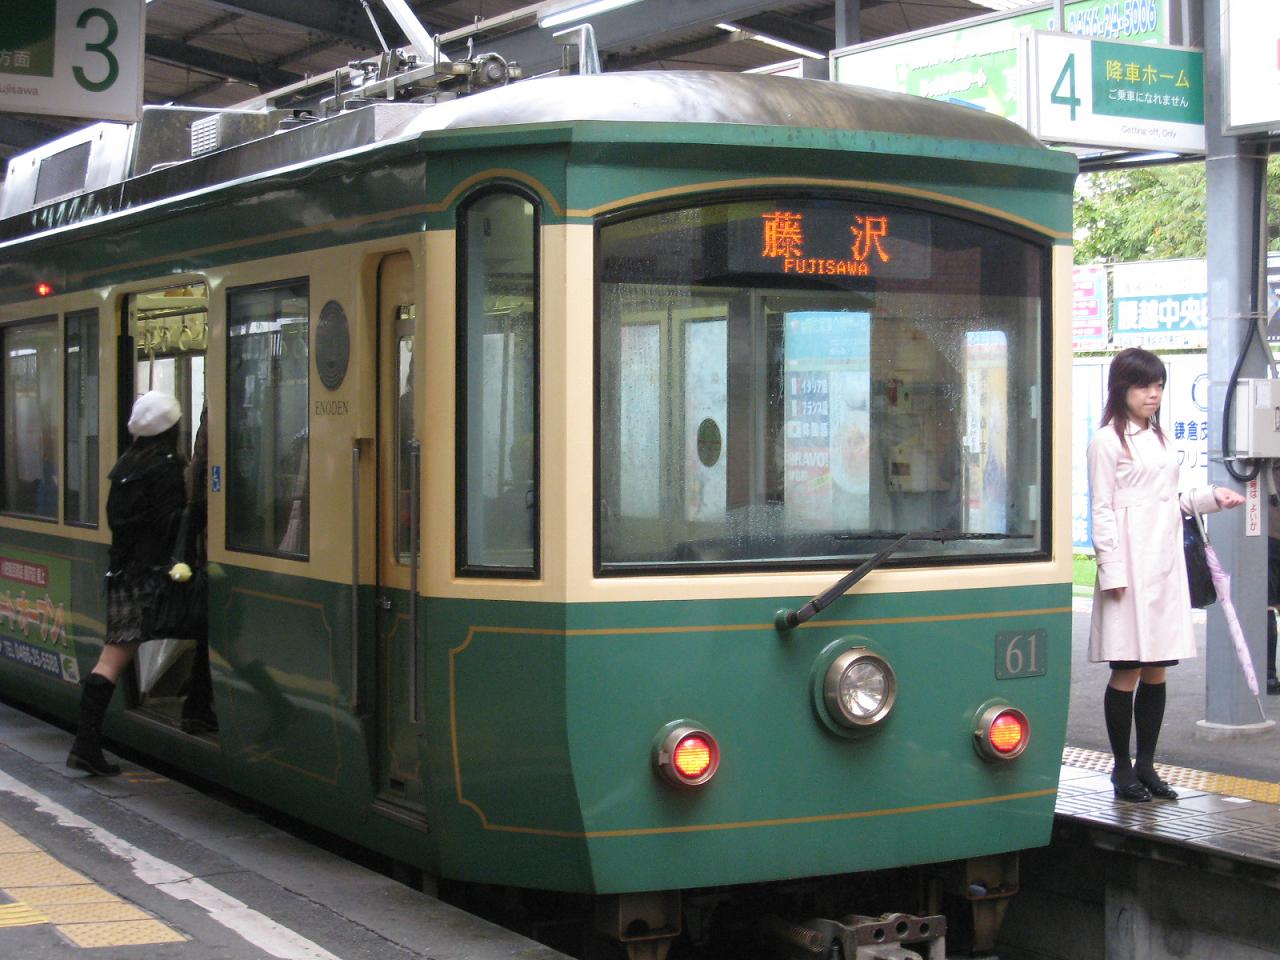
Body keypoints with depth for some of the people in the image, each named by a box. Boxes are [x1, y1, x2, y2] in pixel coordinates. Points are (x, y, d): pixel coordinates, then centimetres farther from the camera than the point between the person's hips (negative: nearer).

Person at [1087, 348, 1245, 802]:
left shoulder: (1159, 439, 18)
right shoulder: (1107, 441, -5)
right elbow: (1102, 510, -8)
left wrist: (1211, 498, 9)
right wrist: (1112, 570, -14)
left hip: (1165, 562, 7)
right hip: (1131, 564, -7)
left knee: (1157, 669, 8)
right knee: (1127, 670, -5)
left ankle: (1146, 765, 15)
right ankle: (1122, 768, 3)